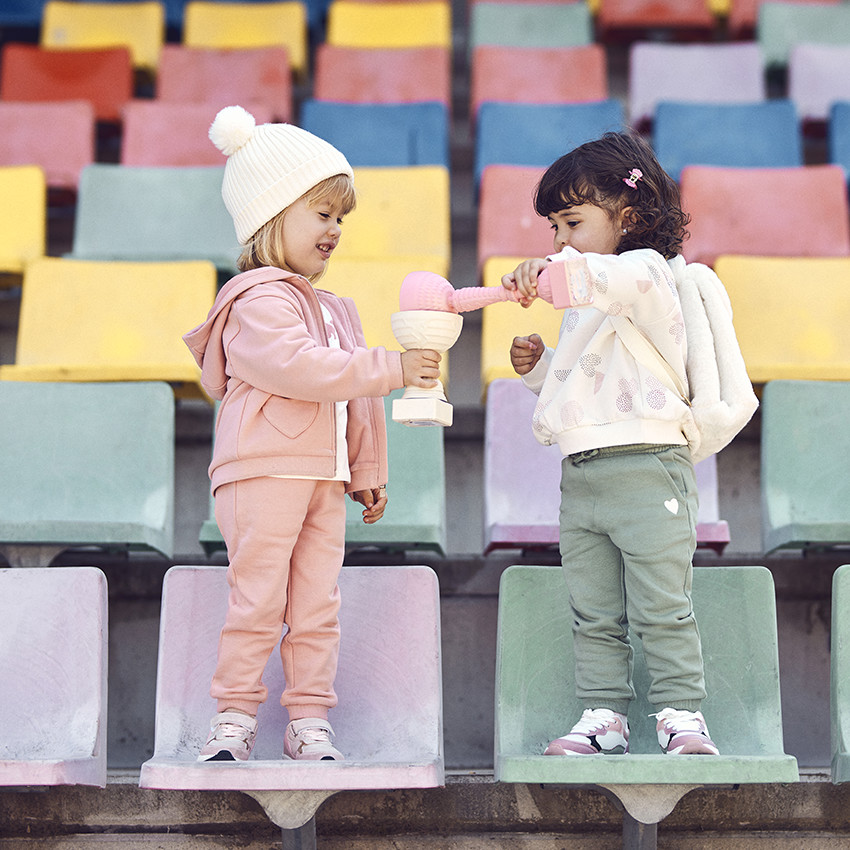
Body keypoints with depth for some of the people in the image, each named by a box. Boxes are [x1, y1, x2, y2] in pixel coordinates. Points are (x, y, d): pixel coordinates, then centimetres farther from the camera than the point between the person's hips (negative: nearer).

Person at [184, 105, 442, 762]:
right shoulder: (259, 301, -8)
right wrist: (390, 368, -22)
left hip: (326, 477, 8)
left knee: (317, 606, 5)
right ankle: (235, 717, 4)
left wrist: (367, 473, 26)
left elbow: (358, 404, 26)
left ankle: (310, 721, 10)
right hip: (263, 471, -8)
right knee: (257, 601, -5)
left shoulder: (334, 310, 21)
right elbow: (299, 367, -23)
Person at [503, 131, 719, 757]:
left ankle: (682, 715, 2)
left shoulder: (650, 273, -6)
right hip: (580, 477, 9)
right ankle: (603, 717, 14)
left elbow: (632, 278, -33)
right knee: (595, 616, 9)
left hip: (647, 467, -8)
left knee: (663, 610, -5)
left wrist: (562, 267, -47)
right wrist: (540, 367, 12)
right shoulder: (582, 306, 23)